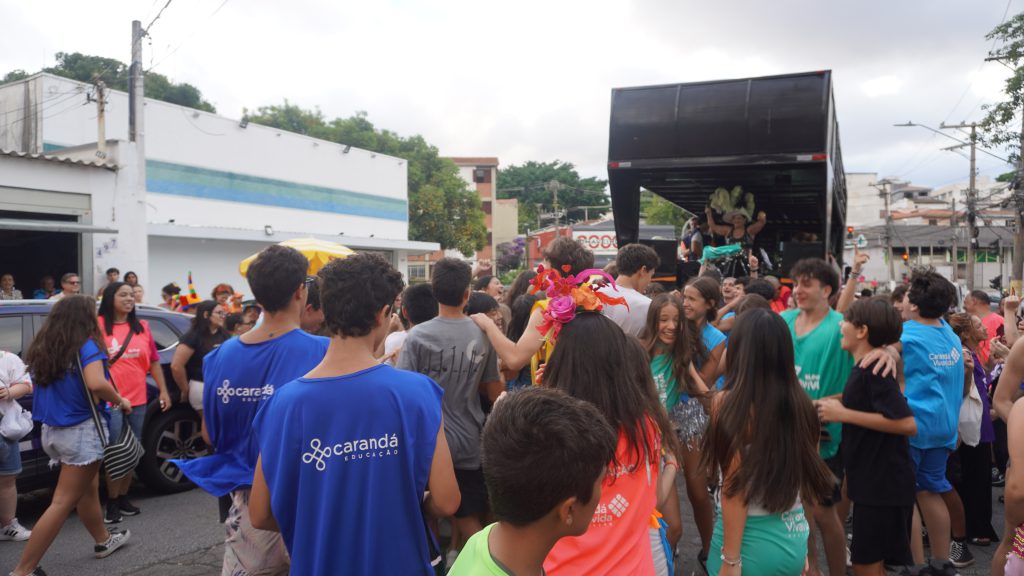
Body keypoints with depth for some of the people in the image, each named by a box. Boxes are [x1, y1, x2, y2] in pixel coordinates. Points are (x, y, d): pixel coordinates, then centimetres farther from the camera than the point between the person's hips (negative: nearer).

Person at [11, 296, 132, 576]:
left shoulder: (42, 347, 6)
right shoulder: (86, 346, -15)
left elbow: (41, 385, 15)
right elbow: (96, 384, -29)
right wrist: (120, 400, -12)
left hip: (52, 429, 8)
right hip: (81, 430, -8)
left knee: (88, 489, 23)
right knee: (63, 503, -1)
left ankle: (104, 540, 39)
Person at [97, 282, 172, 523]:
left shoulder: (142, 327, 9)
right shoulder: (97, 326, -4)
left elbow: (154, 361, 14)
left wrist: (163, 391, 11)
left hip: (137, 400, 5)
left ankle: (123, 498, 25)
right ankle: (112, 503, 9)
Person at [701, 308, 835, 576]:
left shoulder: (728, 403, -18)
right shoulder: (802, 403, -3)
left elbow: (735, 489, -18)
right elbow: (808, 478, 6)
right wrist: (802, 546, 19)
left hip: (753, 540, -5)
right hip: (794, 538, 5)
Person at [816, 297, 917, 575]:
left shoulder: (874, 370, -19)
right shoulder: (863, 368, 10)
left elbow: (908, 424, -27)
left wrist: (844, 414, -24)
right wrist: (833, 404, 11)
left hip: (884, 482, -9)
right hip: (871, 479, 9)